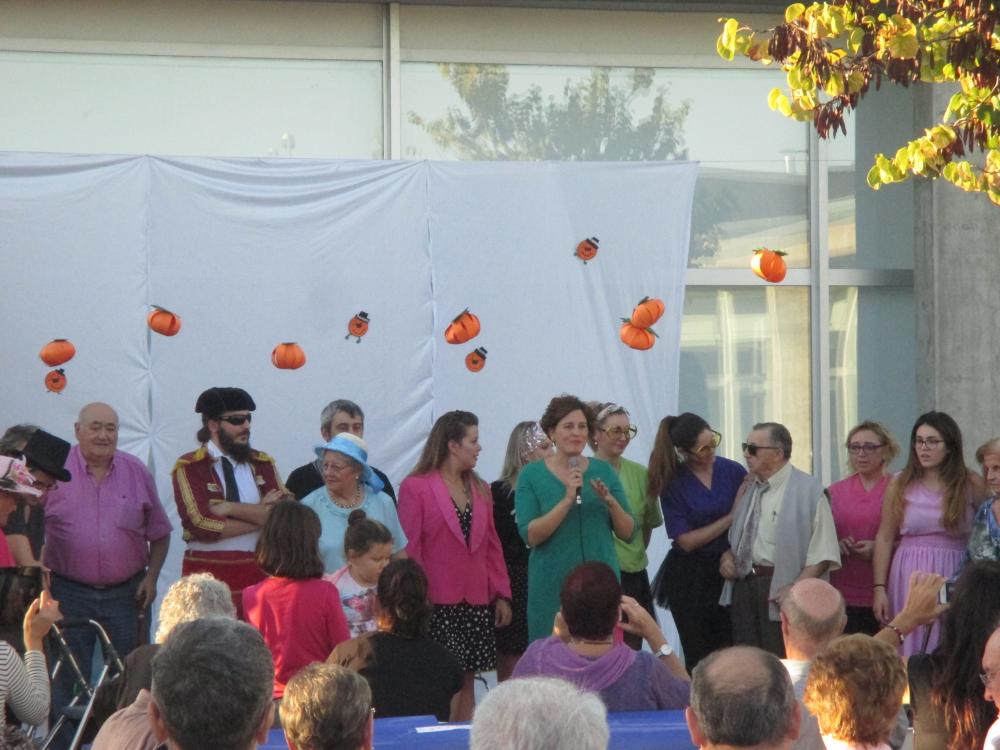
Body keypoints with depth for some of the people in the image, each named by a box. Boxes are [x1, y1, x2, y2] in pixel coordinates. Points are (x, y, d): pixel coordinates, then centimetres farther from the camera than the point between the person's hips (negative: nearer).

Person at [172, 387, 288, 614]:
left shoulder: (262, 464, 12)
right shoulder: (189, 467, -1)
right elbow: (202, 524, -14)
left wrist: (231, 508, -12)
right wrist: (261, 514, -7)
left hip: (258, 573, 3)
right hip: (207, 575, -3)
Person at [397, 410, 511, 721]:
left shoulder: (479, 489, 15)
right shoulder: (415, 487, -5)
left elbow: (492, 546, 16)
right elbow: (409, 549, -8)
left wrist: (501, 594, 10)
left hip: (476, 602, 6)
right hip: (436, 602, -6)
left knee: (466, 682, 7)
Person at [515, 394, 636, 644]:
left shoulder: (603, 471, 7)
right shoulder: (532, 475, 1)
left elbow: (628, 533, 6)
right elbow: (530, 536, -10)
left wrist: (611, 501, -11)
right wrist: (568, 499, -19)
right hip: (552, 586, -2)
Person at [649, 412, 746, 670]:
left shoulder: (733, 471, 1)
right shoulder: (672, 482, -4)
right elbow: (686, 540, -8)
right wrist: (731, 518, -11)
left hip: (727, 571, 1)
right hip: (689, 578, -1)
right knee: (699, 657, 3)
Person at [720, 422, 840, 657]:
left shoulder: (807, 491, -6)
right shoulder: (749, 489, 16)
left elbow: (823, 553, -11)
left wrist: (796, 587, -21)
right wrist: (727, 557, 7)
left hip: (780, 592, -7)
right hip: (743, 583, 7)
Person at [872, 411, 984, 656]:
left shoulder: (971, 485, 3)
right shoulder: (899, 484, 5)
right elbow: (884, 538, 6)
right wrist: (879, 588, -1)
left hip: (955, 578, -1)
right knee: (910, 653, -1)